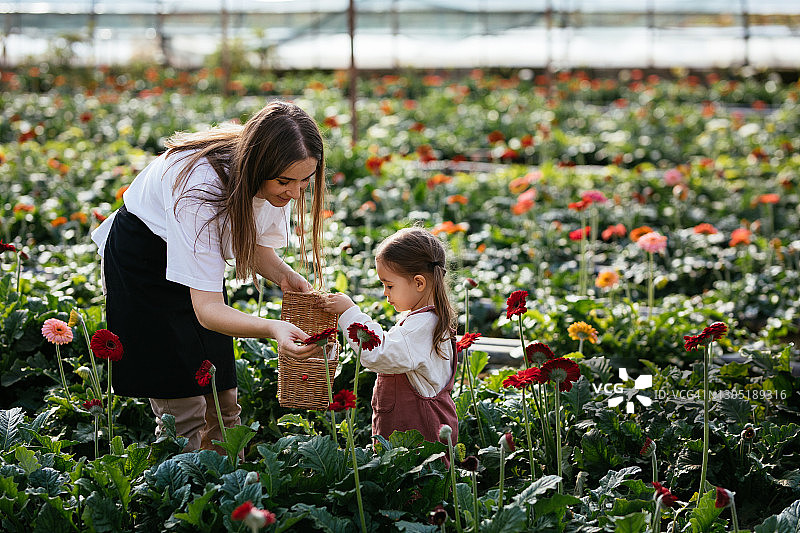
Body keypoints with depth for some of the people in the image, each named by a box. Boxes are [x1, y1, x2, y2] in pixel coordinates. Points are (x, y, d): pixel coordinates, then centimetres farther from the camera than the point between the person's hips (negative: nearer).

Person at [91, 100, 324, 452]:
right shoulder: (200, 188, -39)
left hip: (199, 256, 6)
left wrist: (284, 276, -20)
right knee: (183, 410, -11)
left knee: (222, 403, 6)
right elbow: (207, 309, -39)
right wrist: (273, 329, -56)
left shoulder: (273, 178, -19)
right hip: (142, 262, -6)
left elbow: (255, 242, 1)